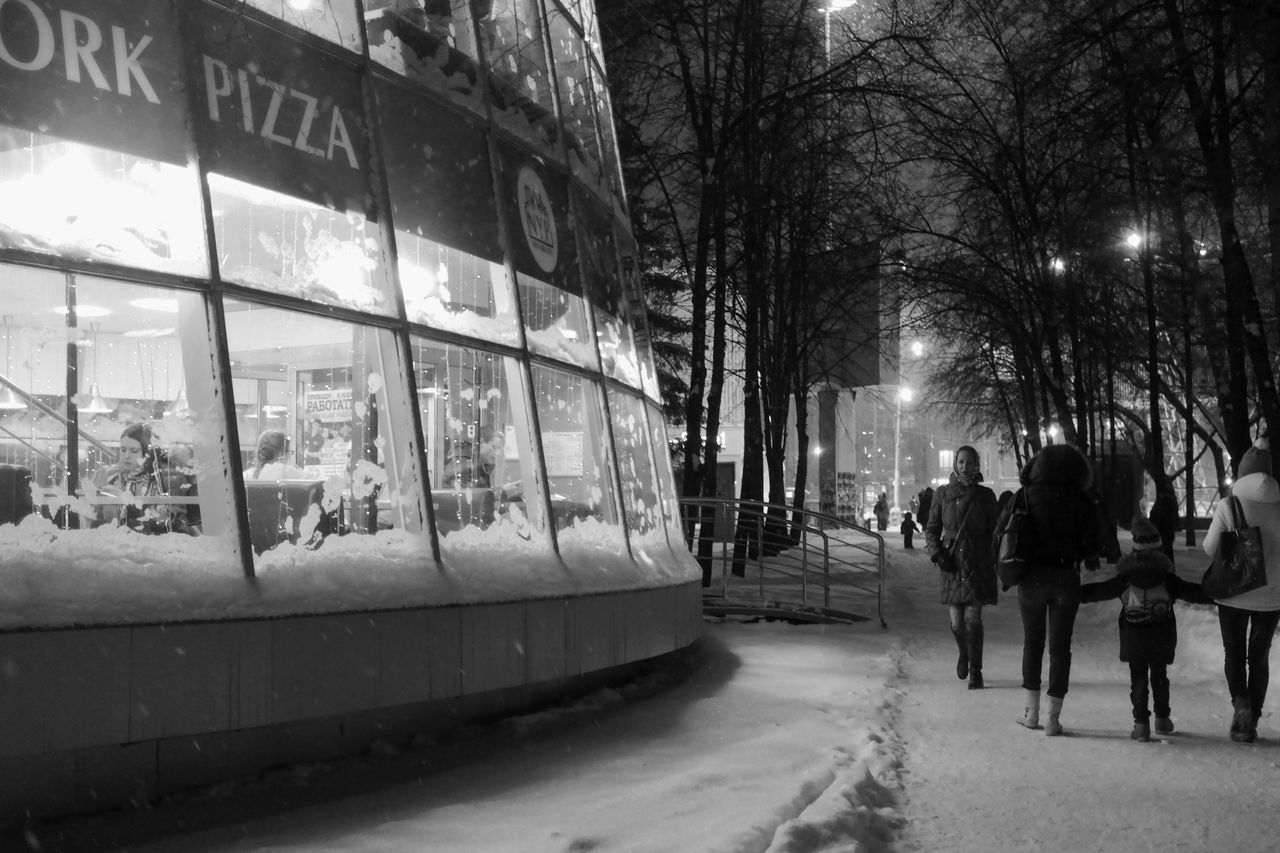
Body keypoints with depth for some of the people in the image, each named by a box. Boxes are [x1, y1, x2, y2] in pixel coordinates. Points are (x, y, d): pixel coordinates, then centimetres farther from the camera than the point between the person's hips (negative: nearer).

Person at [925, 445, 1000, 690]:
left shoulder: (986, 496, 3)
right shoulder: (942, 494, 3)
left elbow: (993, 532, 9)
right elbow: (931, 529, 9)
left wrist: (998, 564, 0)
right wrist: (936, 553, -7)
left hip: (979, 566, 0)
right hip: (952, 566, 1)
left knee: (973, 619, -8)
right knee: (957, 623, 0)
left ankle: (975, 672, 6)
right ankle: (963, 653, 33)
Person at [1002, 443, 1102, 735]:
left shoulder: (1025, 496, -1)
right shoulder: (1082, 500, -3)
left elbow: (1000, 533, -2)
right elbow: (1092, 544, -5)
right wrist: (1091, 560, 15)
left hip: (1032, 577, 1)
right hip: (1066, 578, 0)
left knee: (1032, 642, 15)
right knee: (1060, 646, 6)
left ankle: (1031, 711, 16)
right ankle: (1053, 717, 5)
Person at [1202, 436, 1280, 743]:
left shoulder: (1228, 505, -11)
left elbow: (1210, 547, -5)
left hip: (1234, 593, -1)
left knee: (1234, 653, 14)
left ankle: (1240, 703, -10)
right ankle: (1249, 723, 15)